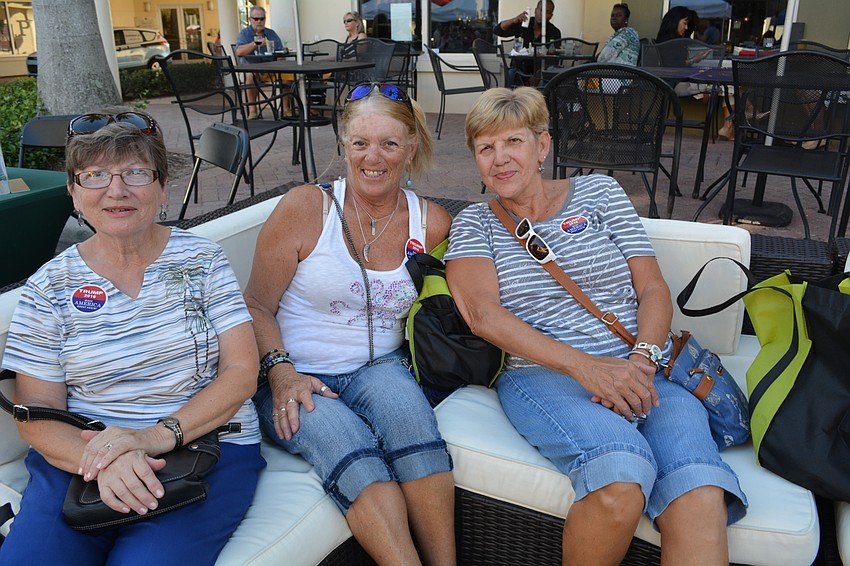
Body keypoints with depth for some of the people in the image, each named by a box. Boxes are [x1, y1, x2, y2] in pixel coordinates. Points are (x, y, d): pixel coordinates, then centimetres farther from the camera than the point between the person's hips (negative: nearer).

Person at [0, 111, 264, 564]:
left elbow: (241, 372, -4)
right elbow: (37, 412, 2)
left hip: (209, 446, -1)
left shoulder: (202, 260, 3)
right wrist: (101, 458, -18)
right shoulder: (50, 286, 5)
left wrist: (160, 434, -18)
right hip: (80, 456, 2)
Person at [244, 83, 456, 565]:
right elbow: (258, 306, 0)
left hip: (380, 368, 2)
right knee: (353, 453, -32)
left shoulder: (433, 223, 5)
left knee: (410, 418, -32)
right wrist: (281, 371, -15)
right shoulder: (305, 208, -4)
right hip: (296, 376, -2)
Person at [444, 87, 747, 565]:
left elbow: (654, 289, 10)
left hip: (638, 373, 2)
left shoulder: (599, 192, 15)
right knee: (621, 475, -32)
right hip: (542, 378, -1)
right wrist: (585, 365, -17)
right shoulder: (474, 224, 12)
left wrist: (642, 361, -11)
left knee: (701, 496, -30)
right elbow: (482, 313, -6)